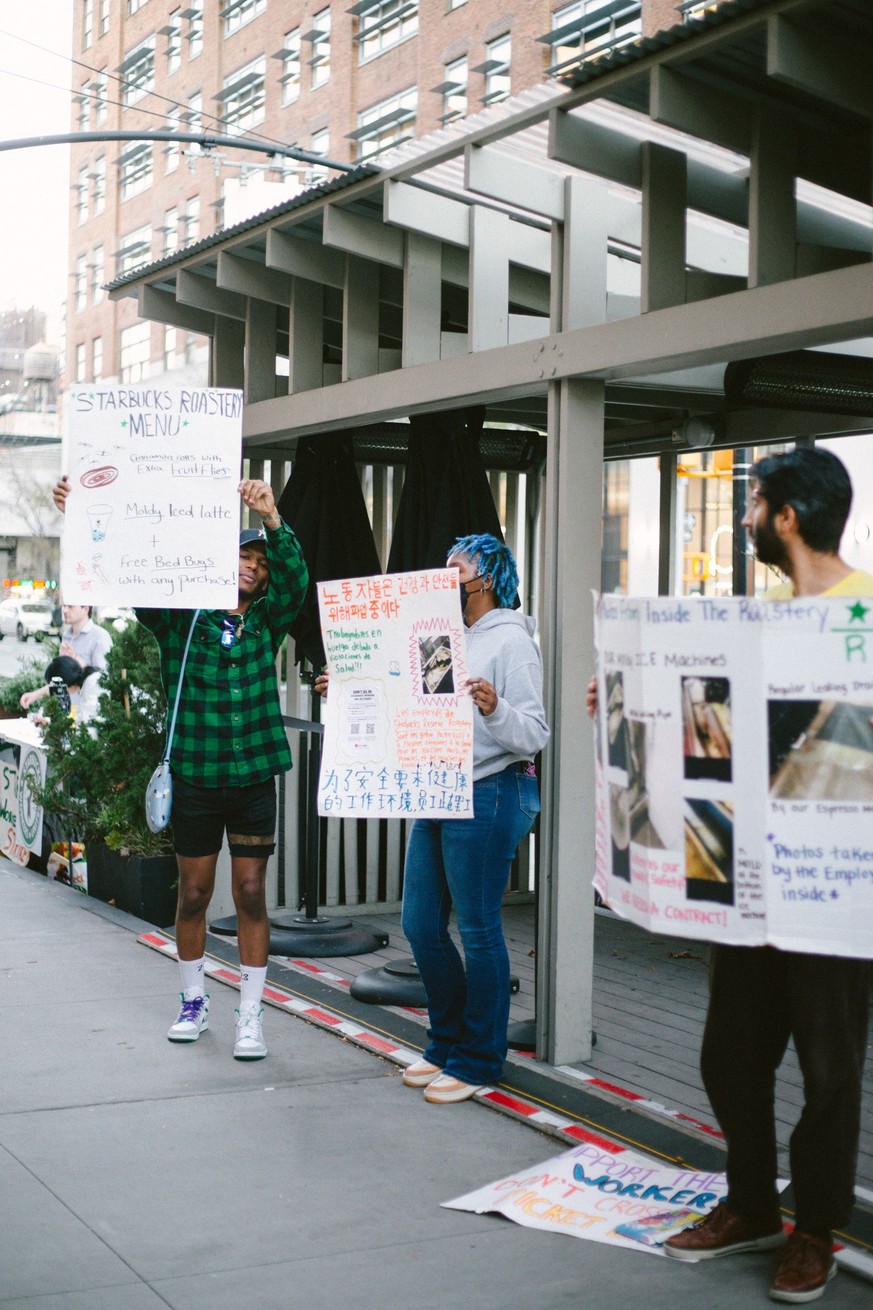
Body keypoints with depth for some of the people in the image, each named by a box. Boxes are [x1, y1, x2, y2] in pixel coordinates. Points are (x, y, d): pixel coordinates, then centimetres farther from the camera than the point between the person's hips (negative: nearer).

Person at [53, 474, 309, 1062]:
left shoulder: (268, 622, 4)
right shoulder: (180, 619, 1)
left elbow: (295, 577, -13)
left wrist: (273, 520, -30)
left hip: (254, 777, 0)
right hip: (195, 777, 0)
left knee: (252, 895, 1)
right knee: (193, 895, 9)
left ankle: (250, 1015, 10)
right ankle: (194, 1002, 27)